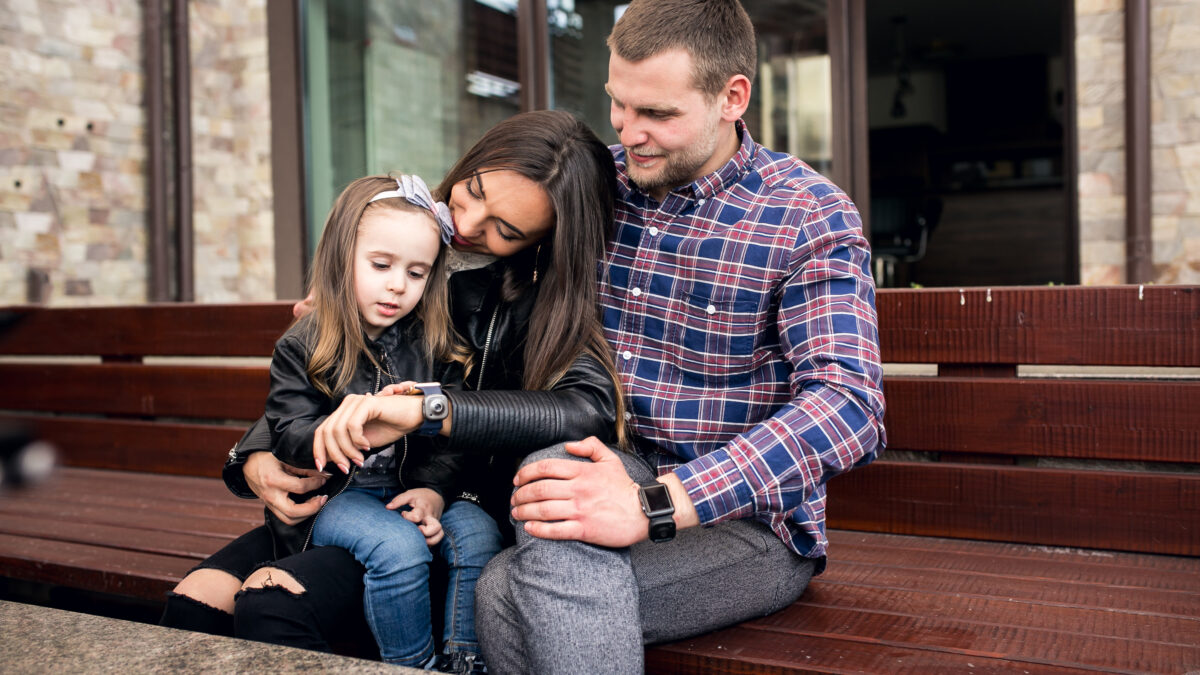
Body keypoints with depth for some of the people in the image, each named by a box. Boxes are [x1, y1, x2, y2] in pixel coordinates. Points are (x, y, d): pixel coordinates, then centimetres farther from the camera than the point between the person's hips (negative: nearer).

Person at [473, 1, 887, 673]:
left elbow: (848, 406, -22)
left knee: (507, 598, -29)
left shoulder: (810, 218, -8)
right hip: (609, 475, 4)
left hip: (745, 518, -4)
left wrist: (653, 505, -33)